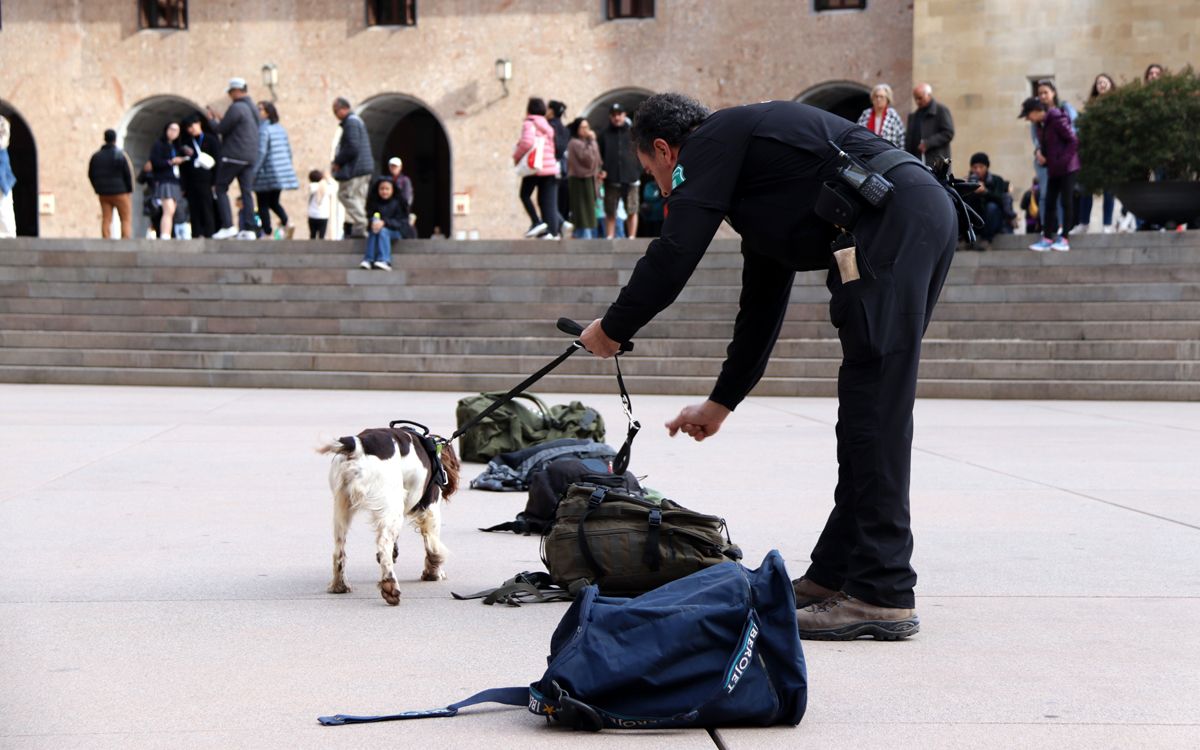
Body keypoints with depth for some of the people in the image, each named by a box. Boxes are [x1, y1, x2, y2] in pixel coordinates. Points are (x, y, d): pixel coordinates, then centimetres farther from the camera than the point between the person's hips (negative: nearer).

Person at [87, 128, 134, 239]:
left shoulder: (96, 156, 6)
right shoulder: (120, 155, -10)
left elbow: (91, 175, 9)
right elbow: (128, 174, -11)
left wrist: (98, 189, 16)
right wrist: (129, 191, -1)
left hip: (103, 193, 5)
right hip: (120, 192, -5)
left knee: (106, 220, 4)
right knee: (126, 219, 0)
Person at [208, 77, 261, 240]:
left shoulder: (236, 108, -12)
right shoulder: (253, 108, 16)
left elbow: (222, 129, -10)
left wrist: (211, 120, 9)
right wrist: (219, 121, 22)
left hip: (233, 155, -8)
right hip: (250, 157, 8)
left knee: (220, 188, 1)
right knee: (247, 191, 5)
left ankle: (227, 226, -8)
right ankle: (249, 229, -1)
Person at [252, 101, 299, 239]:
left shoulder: (262, 129, -13)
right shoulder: (280, 128, 11)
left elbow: (261, 152, -19)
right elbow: (289, 151, 14)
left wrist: (253, 173, -18)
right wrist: (286, 168, 23)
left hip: (266, 174, -7)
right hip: (282, 173, 7)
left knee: (263, 204, 2)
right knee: (274, 202, 18)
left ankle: (267, 234, -1)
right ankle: (286, 224, -3)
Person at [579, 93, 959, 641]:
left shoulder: (714, 141, 6)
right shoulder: (751, 157, 33)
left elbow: (674, 255, -4)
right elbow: (763, 304, 38)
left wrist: (612, 329, 11)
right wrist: (720, 403, 43)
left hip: (891, 221, -10)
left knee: (874, 407, -10)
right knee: (866, 411, 12)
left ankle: (883, 595, -10)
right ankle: (835, 574, 17)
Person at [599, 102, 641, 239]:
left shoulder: (633, 132, 7)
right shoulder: (605, 135, 10)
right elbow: (599, 156, 10)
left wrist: (638, 171, -4)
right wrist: (602, 170, -6)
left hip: (631, 178, -1)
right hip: (611, 180, 1)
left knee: (632, 211, 0)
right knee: (610, 213, 2)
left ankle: (632, 237, 4)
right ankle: (609, 238, 6)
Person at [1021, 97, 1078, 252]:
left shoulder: (1057, 120, -14)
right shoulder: (1041, 125, 11)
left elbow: (1073, 141, -16)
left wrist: (1063, 160, -19)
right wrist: (1042, 155, 0)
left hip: (1067, 168, -8)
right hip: (1053, 169, 8)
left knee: (1066, 201, -4)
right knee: (1049, 203, 5)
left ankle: (1065, 239, -1)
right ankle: (1047, 238, 7)